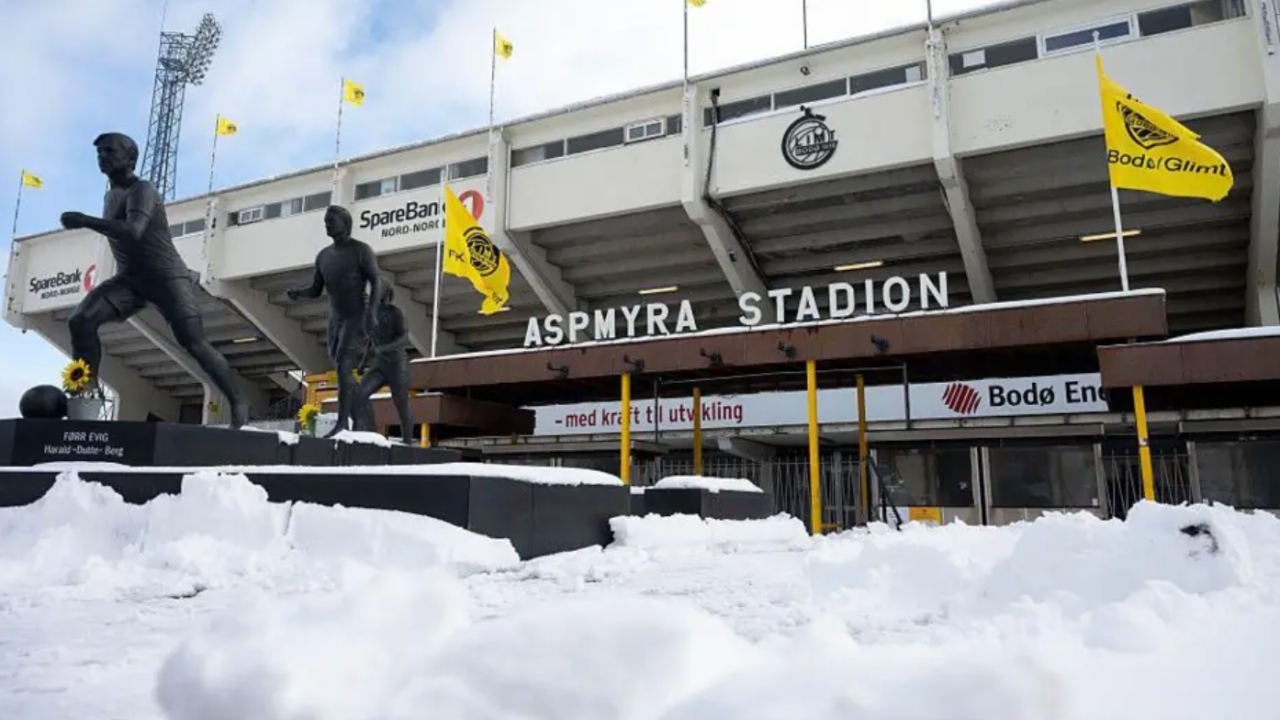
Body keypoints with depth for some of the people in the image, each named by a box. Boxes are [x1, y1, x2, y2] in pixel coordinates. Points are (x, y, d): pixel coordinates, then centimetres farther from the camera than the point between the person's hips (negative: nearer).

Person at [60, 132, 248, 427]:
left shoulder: (142, 190, -13)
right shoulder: (111, 196, 15)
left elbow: (133, 231, -32)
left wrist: (85, 220, -31)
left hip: (167, 277, -8)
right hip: (130, 278, 8)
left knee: (194, 343, -18)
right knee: (81, 321, -13)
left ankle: (238, 402, -12)